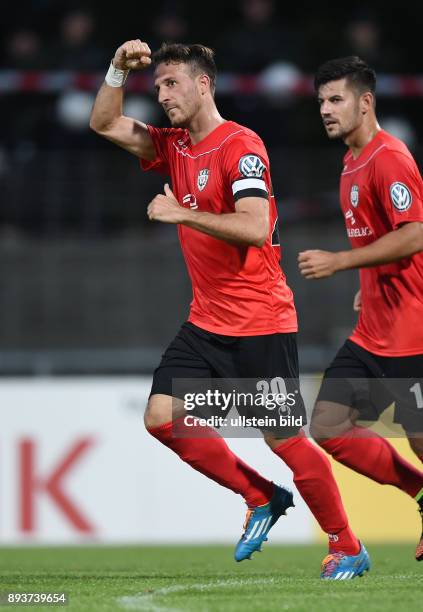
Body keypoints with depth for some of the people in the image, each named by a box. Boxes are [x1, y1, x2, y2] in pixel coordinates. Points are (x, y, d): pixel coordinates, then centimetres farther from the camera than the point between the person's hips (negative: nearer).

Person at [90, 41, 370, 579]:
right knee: (163, 418, -4)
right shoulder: (173, 146, 9)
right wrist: (118, 69, -2)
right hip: (207, 321, 8)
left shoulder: (240, 146, -15)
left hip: (260, 323, -8)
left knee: (284, 439, -6)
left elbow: (255, 227, -26)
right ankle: (263, 498, 11)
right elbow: (105, 125, 12)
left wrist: (183, 214, -28)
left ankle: (348, 549, 8)